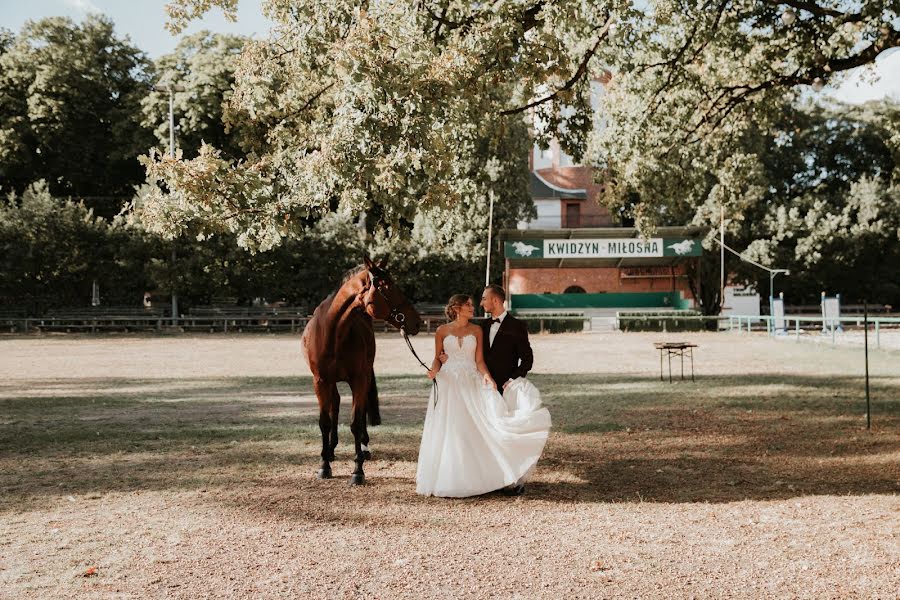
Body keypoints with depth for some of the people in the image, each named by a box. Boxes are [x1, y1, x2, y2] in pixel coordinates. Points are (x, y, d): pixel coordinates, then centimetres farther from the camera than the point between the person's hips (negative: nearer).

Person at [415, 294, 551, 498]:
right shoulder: (442, 331, 4)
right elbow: (437, 358, 9)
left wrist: (486, 374, -17)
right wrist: (434, 370, -12)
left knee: (473, 431, -2)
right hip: (448, 384, -1)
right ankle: (447, 479, 9)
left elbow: (479, 360, 2)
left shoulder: (477, 330, 6)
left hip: (471, 384, 1)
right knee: (448, 433, 0)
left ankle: (474, 478, 5)